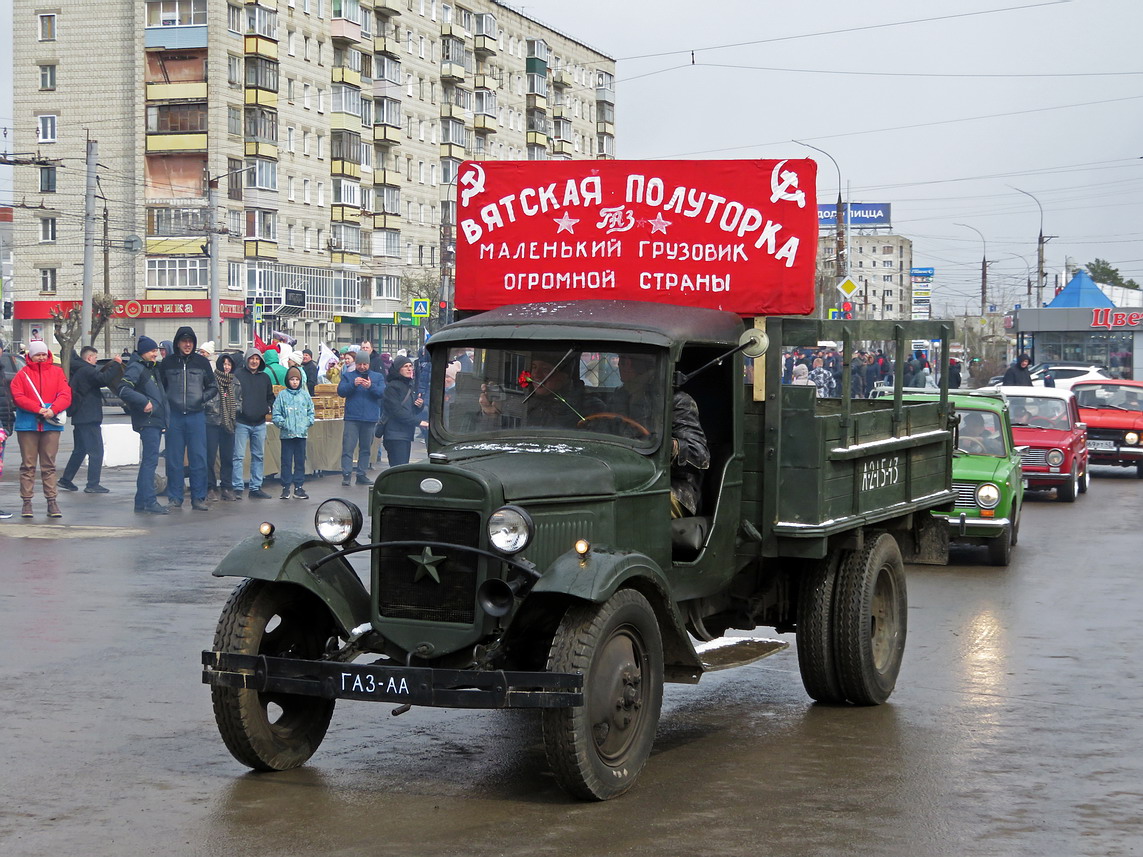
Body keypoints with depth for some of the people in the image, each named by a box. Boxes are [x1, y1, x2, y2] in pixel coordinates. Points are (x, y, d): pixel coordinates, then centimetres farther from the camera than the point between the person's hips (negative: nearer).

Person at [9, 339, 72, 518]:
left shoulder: (57, 372, 8)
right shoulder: (22, 374, 4)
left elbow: (65, 395, -1)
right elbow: (17, 397, -7)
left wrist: (53, 410, -18)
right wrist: (38, 409, -17)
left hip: (51, 425, 1)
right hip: (28, 425, -1)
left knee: (49, 465, 5)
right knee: (28, 465, 2)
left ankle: (52, 502, 7)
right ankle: (27, 502, 6)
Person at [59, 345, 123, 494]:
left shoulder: (78, 370, 17)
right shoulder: (87, 370, -14)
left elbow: (99, 378, 22)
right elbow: (103, 379, -29)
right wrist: (116, 364, -20)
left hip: (79, 418, 10)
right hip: (89, 418, -10)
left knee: (79, 450, 19)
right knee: (96, 451, -6)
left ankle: (66, 480, 22)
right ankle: (93, 484, -7)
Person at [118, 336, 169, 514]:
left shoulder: (153, 368, 20)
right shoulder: (136, 368, -9)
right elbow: (123, 389, -21)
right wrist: (144, 402, -24)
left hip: (156, 420, 10)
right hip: (147, 421, -10)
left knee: (148, 461, 12)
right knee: (150, 460, -13)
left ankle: (141, 501, 17)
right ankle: (148, 501, -16)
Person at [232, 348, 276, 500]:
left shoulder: (265, 378, 13)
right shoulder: (238, 375, -3)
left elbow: (270, 396, 24)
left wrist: (268, 407, 7)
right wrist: (236, 406, -16)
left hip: (260, 423, 5)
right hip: (241, 423, -5)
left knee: (258, 456, 9)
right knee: (238, 456, -7)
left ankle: (256, 488, 16)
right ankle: (237, 488, -5)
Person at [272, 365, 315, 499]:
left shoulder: (305, 395, 7)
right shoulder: (282, 395, 0)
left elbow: (311, 411, 13)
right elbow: (276, 414, 1)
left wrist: (308, 422, -2)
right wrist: (283, 423, -12)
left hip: (302, 433, 2)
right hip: (287, 434, -2)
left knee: (300, 461, 6)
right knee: (286, 461, 1)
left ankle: (298, 487, 12)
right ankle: (286, 487, 7)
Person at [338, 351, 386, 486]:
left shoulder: (377, 377, 11)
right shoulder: (347, 376, 9)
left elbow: (382, 393, -2)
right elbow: (341, 391, -3)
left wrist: (371, 386, -19)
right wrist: (353, 384, -18)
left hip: (370, 418, 2)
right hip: (352, 418, -2)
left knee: (366, 448, 8)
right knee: (348, 447, -8)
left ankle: (361, 475, 14)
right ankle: (346, 474, -9)